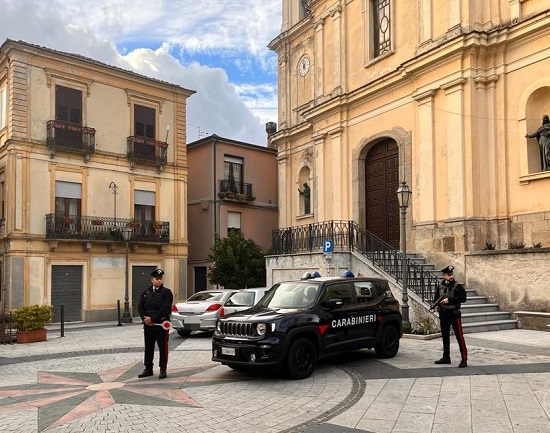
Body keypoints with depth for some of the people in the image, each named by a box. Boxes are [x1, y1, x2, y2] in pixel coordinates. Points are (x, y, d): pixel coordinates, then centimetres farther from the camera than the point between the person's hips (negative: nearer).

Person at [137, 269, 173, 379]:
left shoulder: (166, 292, -3)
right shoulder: (146, 292, 11)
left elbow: (166, 309, -13)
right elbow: (140, 307, 7)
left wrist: (152, 318, -17)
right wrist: (145, 318, -10)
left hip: (162, 325, -4)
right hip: (148, 325, 4)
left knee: (163, 348, 2)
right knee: (148, 347, 10)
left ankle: (163, 370, 12)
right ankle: (148, 369, 21)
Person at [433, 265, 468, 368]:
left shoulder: (458, 286, -5)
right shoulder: (440, 287, 9)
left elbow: (463, 298, -16)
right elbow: (436, 298, 20)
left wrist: (449, 300, -20)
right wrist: (436, 306, 0)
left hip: (454, 314, -6)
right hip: (443, 315, 6)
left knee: (459, 336, -7)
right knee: (445, 336, 14)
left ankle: (464, 359, -4)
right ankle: (446, 357, 25)